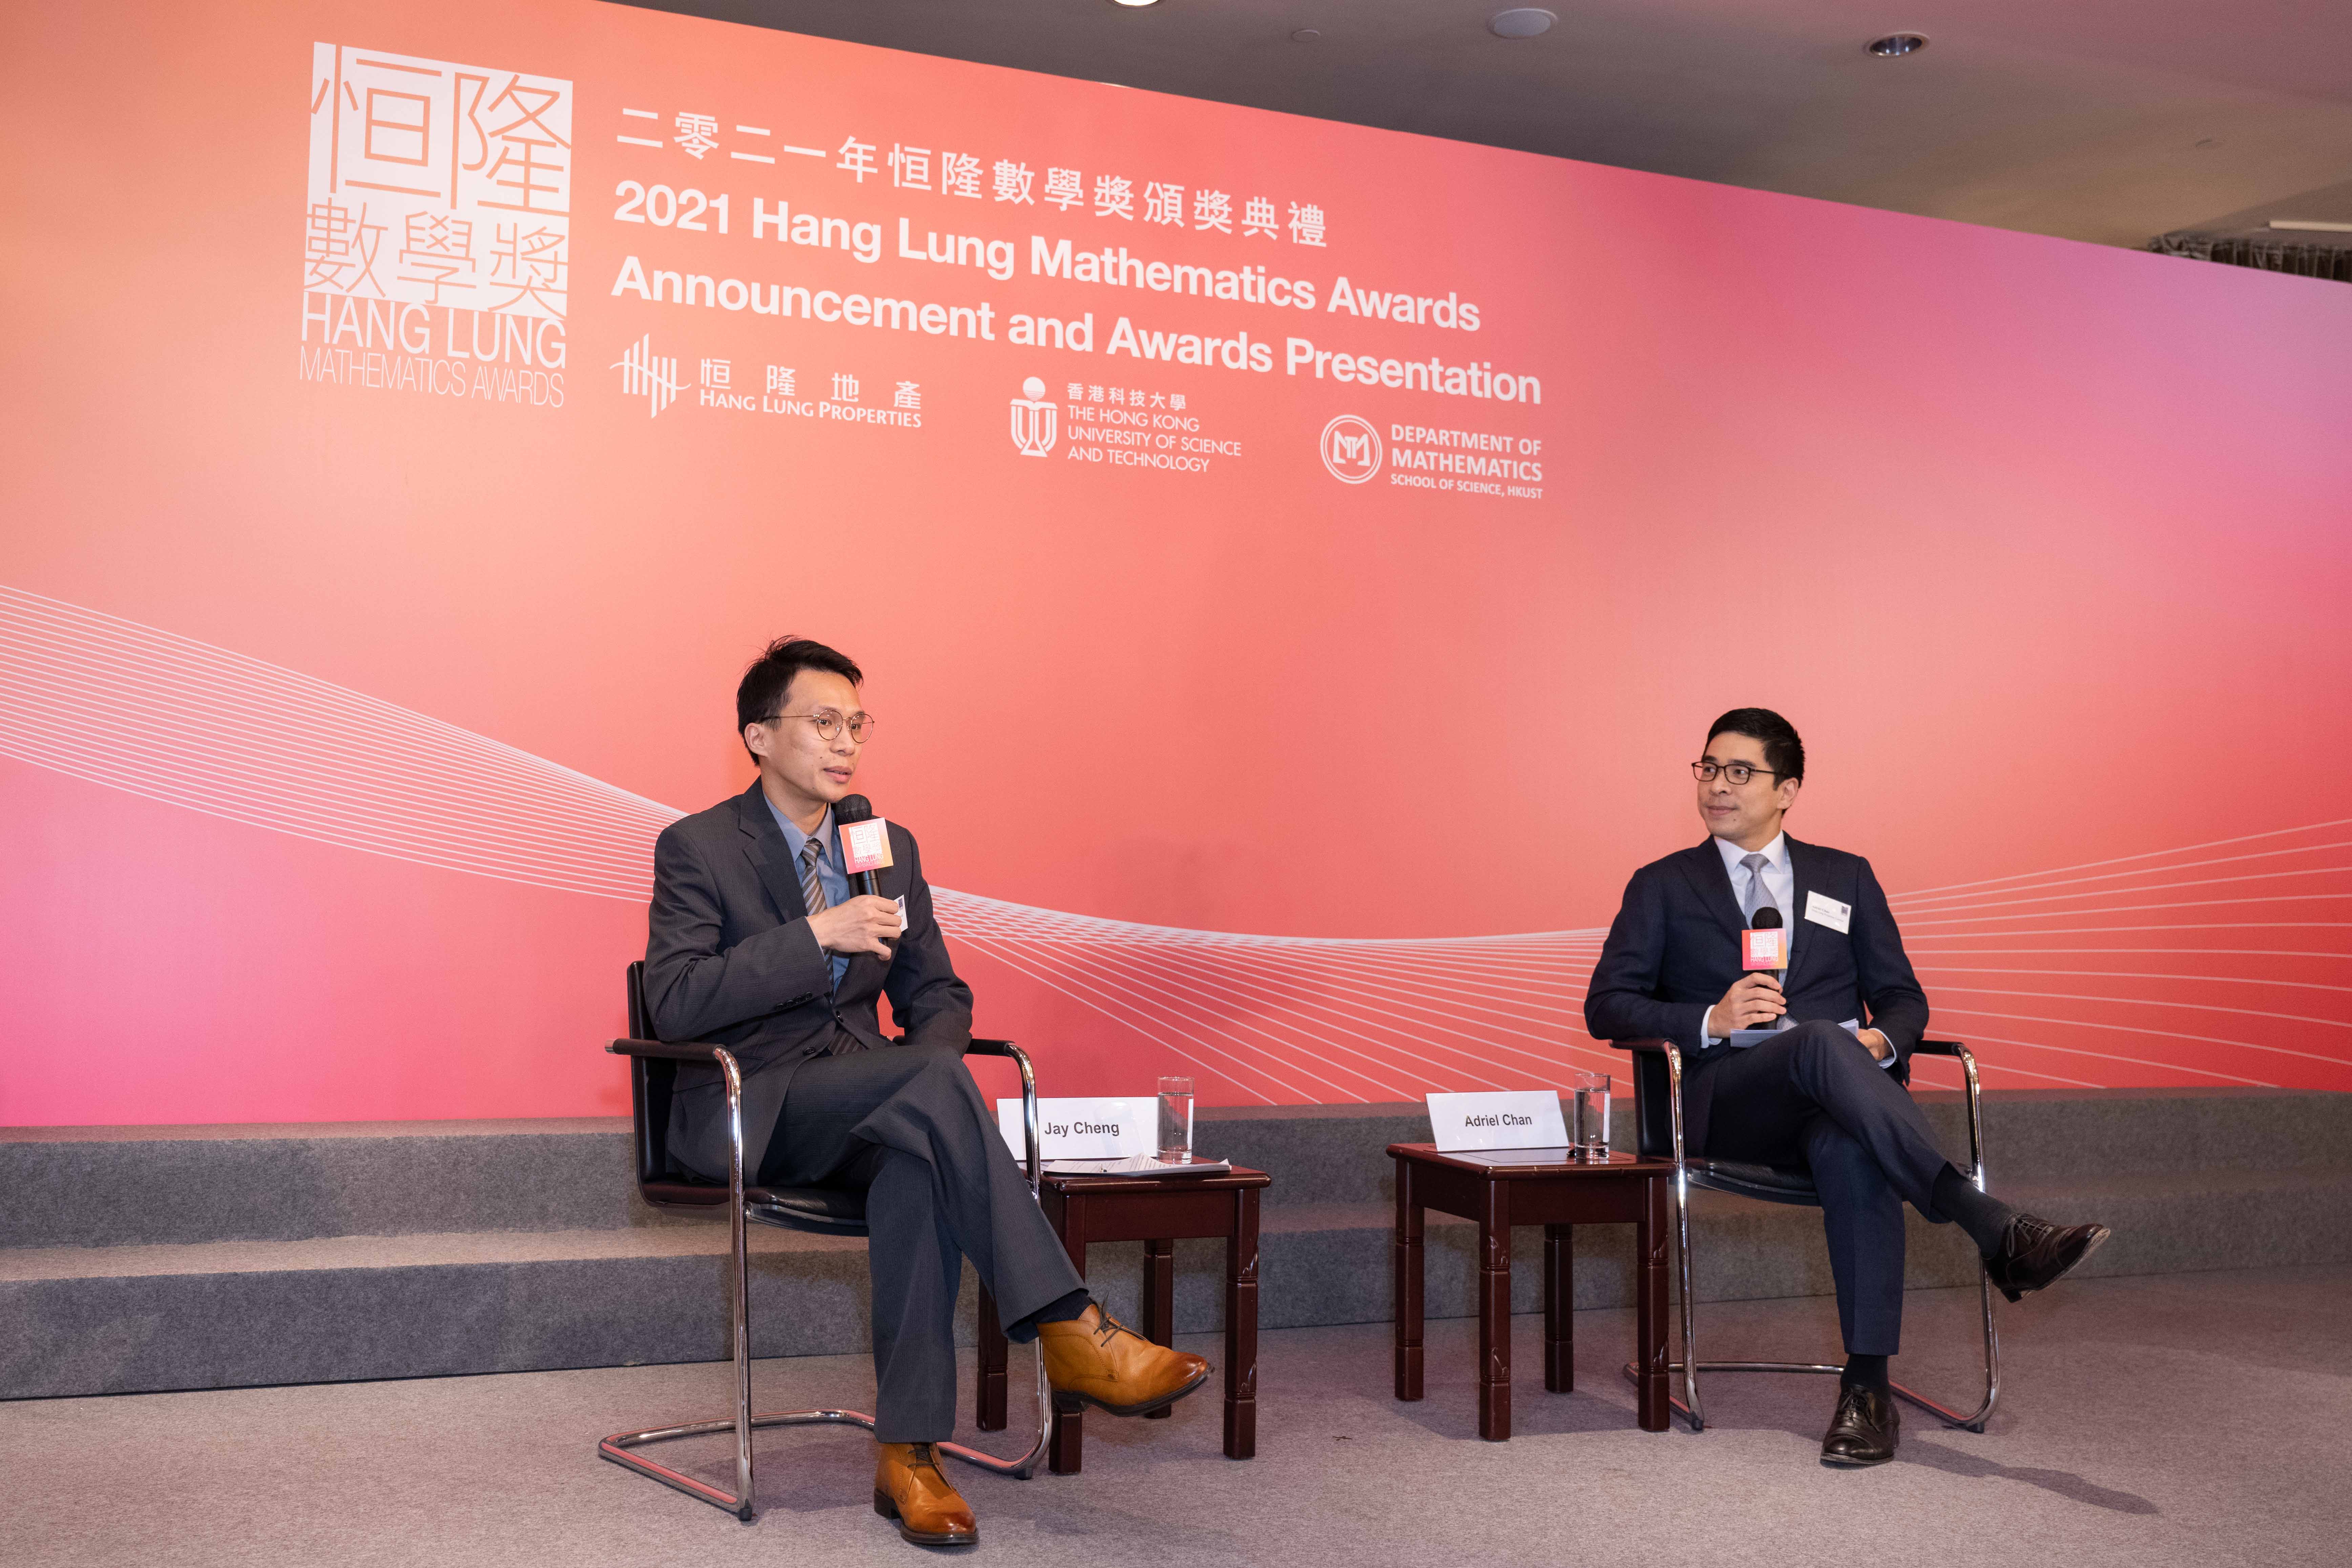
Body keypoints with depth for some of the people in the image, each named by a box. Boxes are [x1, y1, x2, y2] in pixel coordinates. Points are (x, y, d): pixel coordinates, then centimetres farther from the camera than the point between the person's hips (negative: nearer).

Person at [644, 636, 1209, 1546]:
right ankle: (1068, 1332, -33)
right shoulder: (697, 847, -3)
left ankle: (906, 1453, -30)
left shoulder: (891, 848, 13)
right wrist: (817, 936, -24)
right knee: (934, 1081, -32)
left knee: (920, 1163, -34)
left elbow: (938, 997, 16)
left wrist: (921, 1083, -7)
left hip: (858, 1111, 5)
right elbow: (673, 1003, -16)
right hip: (749, 1113, -4)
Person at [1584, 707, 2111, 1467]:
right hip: (1725, 1099, -2)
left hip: (1834, 1099, 2)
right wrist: (1709, 1022, -10)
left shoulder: (1845, 877, 23)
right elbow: (1606, 1006, 8)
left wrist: (1878, 1041, -7)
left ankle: (1867, 1389, -39)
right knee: (1819, 1040, -37)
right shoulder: (1662, 887, 18)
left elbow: (1903, 997, 18)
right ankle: (1996, 1231, -45)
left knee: (1854, 1151, -38)